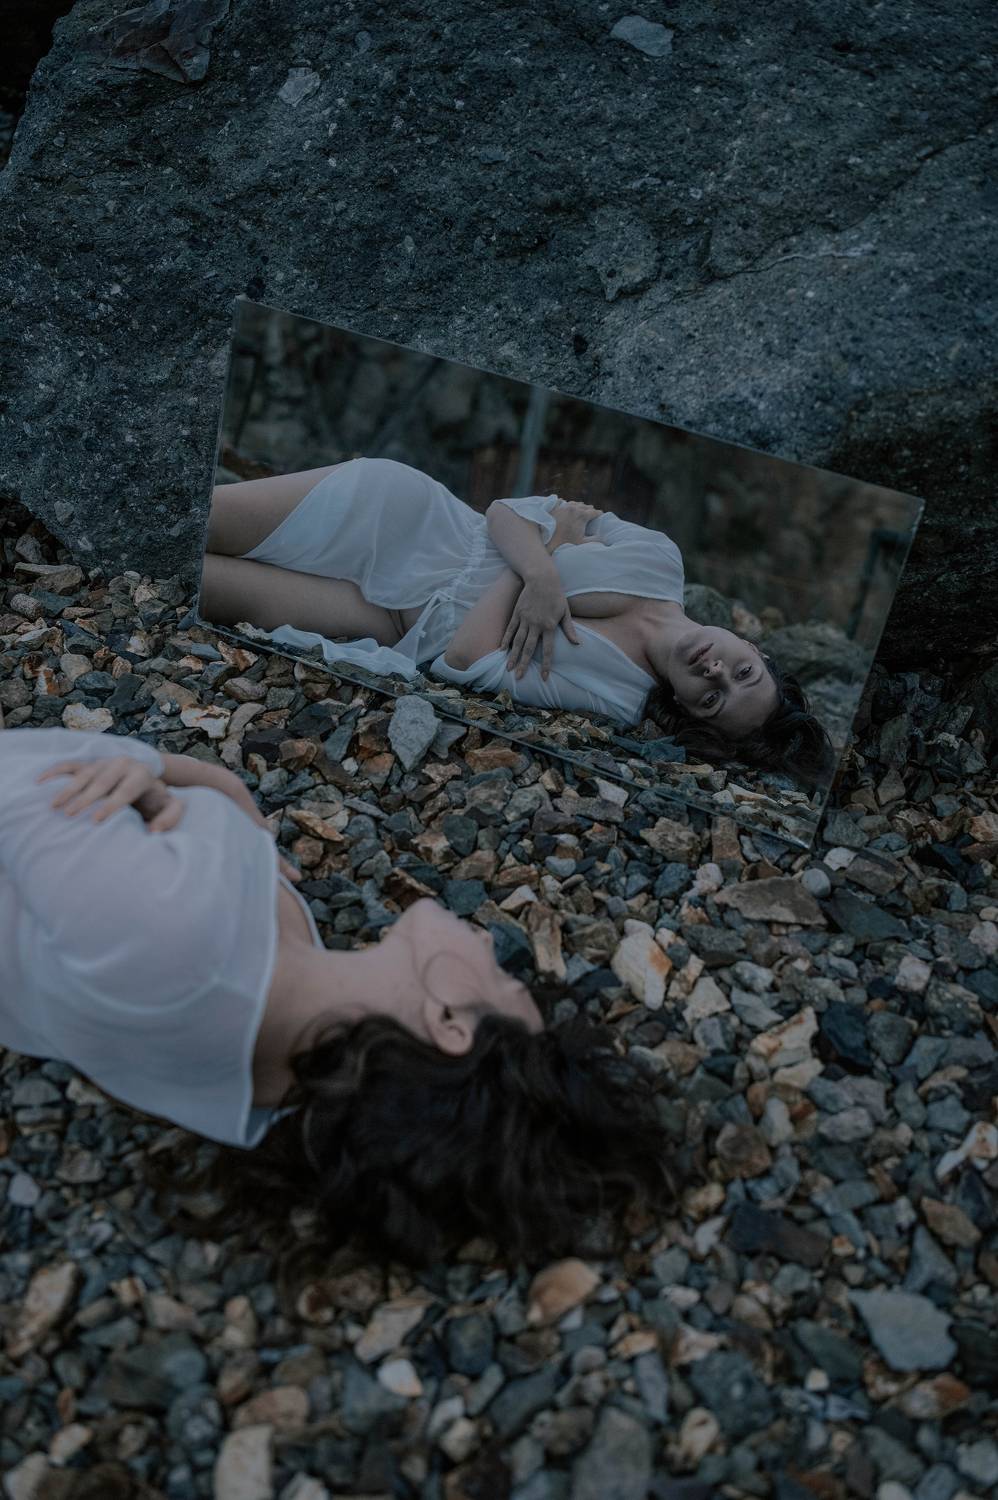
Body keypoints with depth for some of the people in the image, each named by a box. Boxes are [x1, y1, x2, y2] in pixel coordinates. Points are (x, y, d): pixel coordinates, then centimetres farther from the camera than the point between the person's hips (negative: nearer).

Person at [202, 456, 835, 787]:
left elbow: (464, 661, -23)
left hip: (394, 620, -1)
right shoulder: (659, 557, -10)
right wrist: (541, 571, -27)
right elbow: (506, 510, -6)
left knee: (196, 587, -11)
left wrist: (554, 549, -21)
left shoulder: (615, 701, -18)